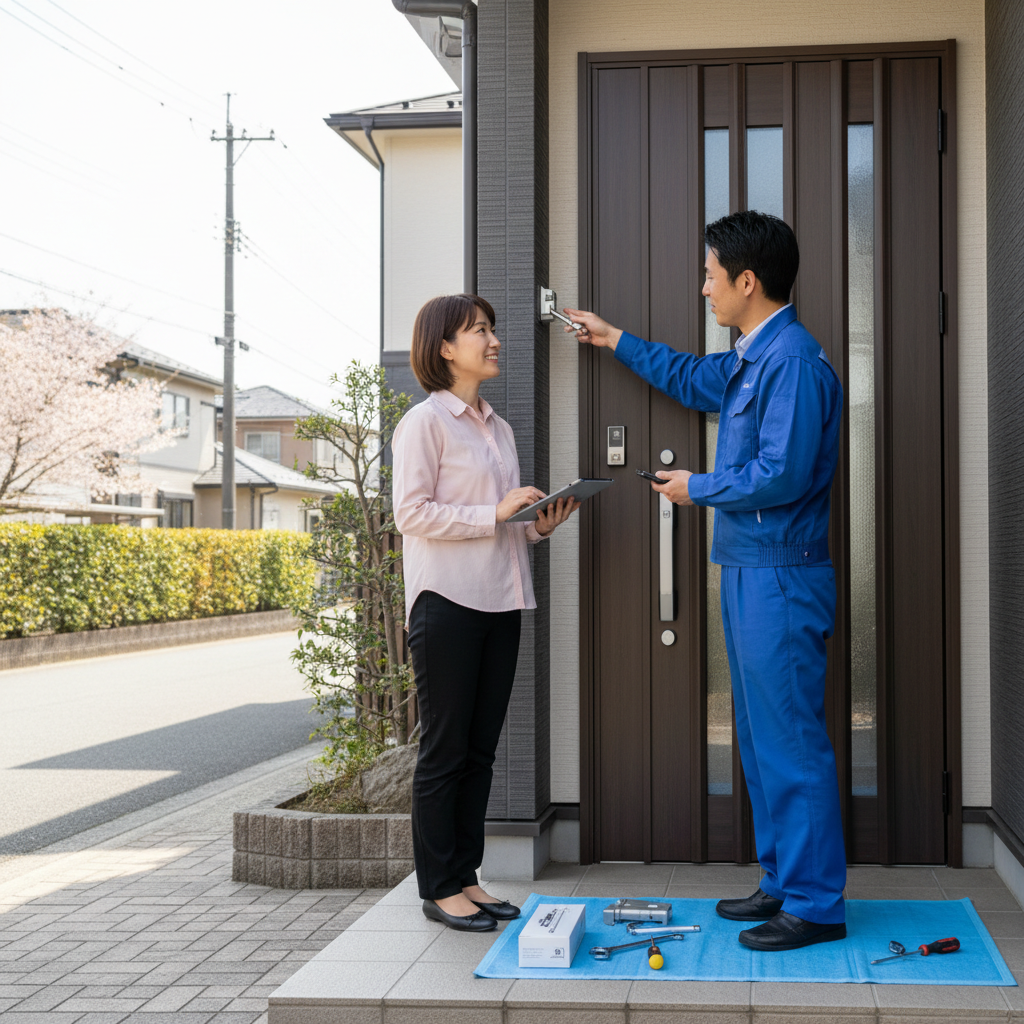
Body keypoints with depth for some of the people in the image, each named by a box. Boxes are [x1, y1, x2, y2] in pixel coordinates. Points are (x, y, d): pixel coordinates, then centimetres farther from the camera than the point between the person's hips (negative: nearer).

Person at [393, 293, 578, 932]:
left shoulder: (499, 428, 18)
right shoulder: (425, 422, -6)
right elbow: (412, 513, -13)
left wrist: (542, 523, 3)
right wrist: (494, 514, -18)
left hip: (500, 602, 8)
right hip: (447, 601, -7)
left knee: (481, 750, 10)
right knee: (445, 750, -1)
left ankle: (465, 877, 18)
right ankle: (439, 887, 8)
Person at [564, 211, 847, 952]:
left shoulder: (793, 361, -17)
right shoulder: (751, 359, 15)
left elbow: (781, 474, -25)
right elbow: (692, 378, 36)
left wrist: (699, 489, -10)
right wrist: (615, 340, 42)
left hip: (780, 578, -11)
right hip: (749, 573, 11)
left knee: (792, 741, -5)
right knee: (761, 738, 15)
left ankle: (817, 905, 4)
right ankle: (785, 882, 26)